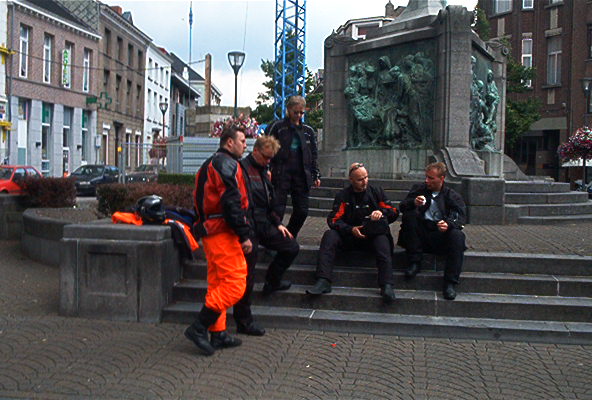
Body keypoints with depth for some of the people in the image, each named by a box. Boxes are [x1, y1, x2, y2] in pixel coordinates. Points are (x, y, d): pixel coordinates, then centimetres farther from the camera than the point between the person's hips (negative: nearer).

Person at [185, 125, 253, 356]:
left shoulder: (209, 165, 23)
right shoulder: (227, 164, -10)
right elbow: (232, 203, -19)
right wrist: (245, 235, -17)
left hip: (209, 232, 11)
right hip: (223, 233, -11)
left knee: (218, 283, 13)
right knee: (235, 284, -11)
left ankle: (218, 334, 18)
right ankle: (199, 328, -9)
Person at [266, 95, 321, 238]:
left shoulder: (308, 131, 14)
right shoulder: (277, 127, 2)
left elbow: (313, 155, 19)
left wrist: (316, 175, 13)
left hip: (301, 176, 4)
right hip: (281, 175, -4)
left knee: (302, 211, 4)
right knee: (278, 210, -8)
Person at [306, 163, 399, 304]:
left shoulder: (376, 192, 11)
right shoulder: (343, 195, 8)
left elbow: (394, 212, 7)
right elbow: (333, 219, -2)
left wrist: (381, 212, -16)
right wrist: (351, 229, -20)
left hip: (373, 237, -1)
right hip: (349, 236, 1)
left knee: (382, 239, -35)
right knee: (329, 235, -27)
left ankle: (387, 286, -46)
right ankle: (323, 281, -38)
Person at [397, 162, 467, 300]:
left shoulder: (452, 196, 7)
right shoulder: (419, 189, 12)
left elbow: (460, 217, -7)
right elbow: (402, 207, 1)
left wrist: (449, 224, -31)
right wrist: (413, 202, -23)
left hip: (441, 234, -1)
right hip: (421, 233, 1)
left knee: (457, 236, -31)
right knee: (409, 215, -23)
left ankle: (450, 283, -27)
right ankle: (415, 262, -19)